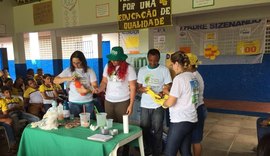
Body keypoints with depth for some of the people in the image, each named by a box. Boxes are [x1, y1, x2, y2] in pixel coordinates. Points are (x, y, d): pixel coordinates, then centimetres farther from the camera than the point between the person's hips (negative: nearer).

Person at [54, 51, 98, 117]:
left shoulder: (89, 71, -3)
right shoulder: (68, 70, 0)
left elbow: (94, 86, -6)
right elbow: (55, 80, -2)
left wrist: (87, 91, -25)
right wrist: (68, 78, -17)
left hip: (88, 101, -1)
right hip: (73, 102, 1)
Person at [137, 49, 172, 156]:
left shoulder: (164, 70, -3)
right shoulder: (142, 70, 6)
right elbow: (138, 87, 10)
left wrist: (162, 93, -23)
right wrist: (142, 89, -13)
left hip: (158, 105, -3)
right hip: (145, 105, 3)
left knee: (157, 130, 5)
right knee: (145, 129, 10)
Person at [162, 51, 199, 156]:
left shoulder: (179, 78, -17)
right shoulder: (192, 76, 8)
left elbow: (170, 102, -17)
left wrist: (163, 103, 3)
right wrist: (169, 92, 17)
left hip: (180, 121, -9)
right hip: (191, 120, 9)